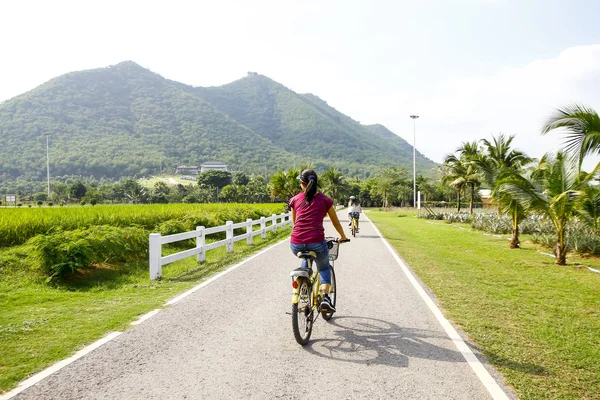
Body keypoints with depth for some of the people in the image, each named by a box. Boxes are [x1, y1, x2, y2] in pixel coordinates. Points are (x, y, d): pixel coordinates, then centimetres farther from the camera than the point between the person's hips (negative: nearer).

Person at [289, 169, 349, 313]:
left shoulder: (295, 199, 13)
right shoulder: (325, 200, 10)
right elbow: (336, 222, 21)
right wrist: (343, 237, 39)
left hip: (296, 245, 2)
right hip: (316, 243, -2)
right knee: (324, 267, 28)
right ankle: (325, 297, 6)